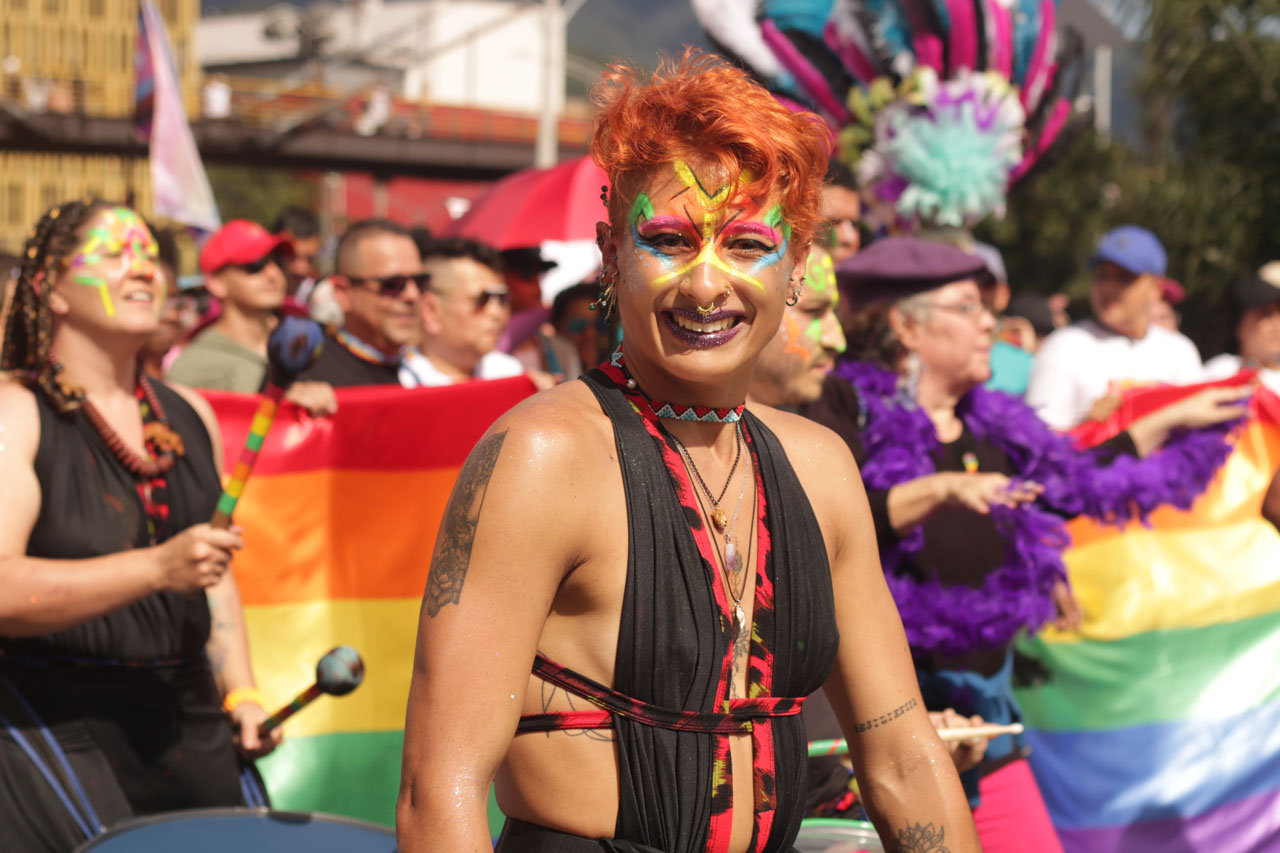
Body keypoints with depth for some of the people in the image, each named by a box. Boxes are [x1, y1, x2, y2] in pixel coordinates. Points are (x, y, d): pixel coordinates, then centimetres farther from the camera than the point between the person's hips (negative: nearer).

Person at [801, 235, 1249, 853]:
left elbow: (1071, 483, 27)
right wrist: (942, 489, -31)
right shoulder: (848, 406, -6)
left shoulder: (988, 426, 14)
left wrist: (1173, 420, 32)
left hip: (977, 713, 7)